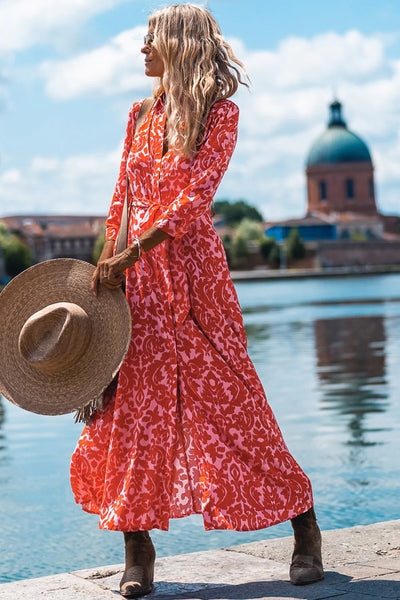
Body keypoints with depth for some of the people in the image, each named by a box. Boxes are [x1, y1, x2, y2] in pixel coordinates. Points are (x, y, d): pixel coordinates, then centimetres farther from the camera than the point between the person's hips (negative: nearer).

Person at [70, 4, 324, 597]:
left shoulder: (220, 112, -3)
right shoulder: (142, 115, 15)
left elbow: (194, 198, -13)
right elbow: (123, 198, 14)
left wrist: (129, 255, -20)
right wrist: (106, 264, 4)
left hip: (190, 260, -5)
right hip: (136, 274, 5)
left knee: (226, 398, -2)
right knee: (134, 402, 1)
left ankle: (305, 528, 14)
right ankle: (138, 552, 10)